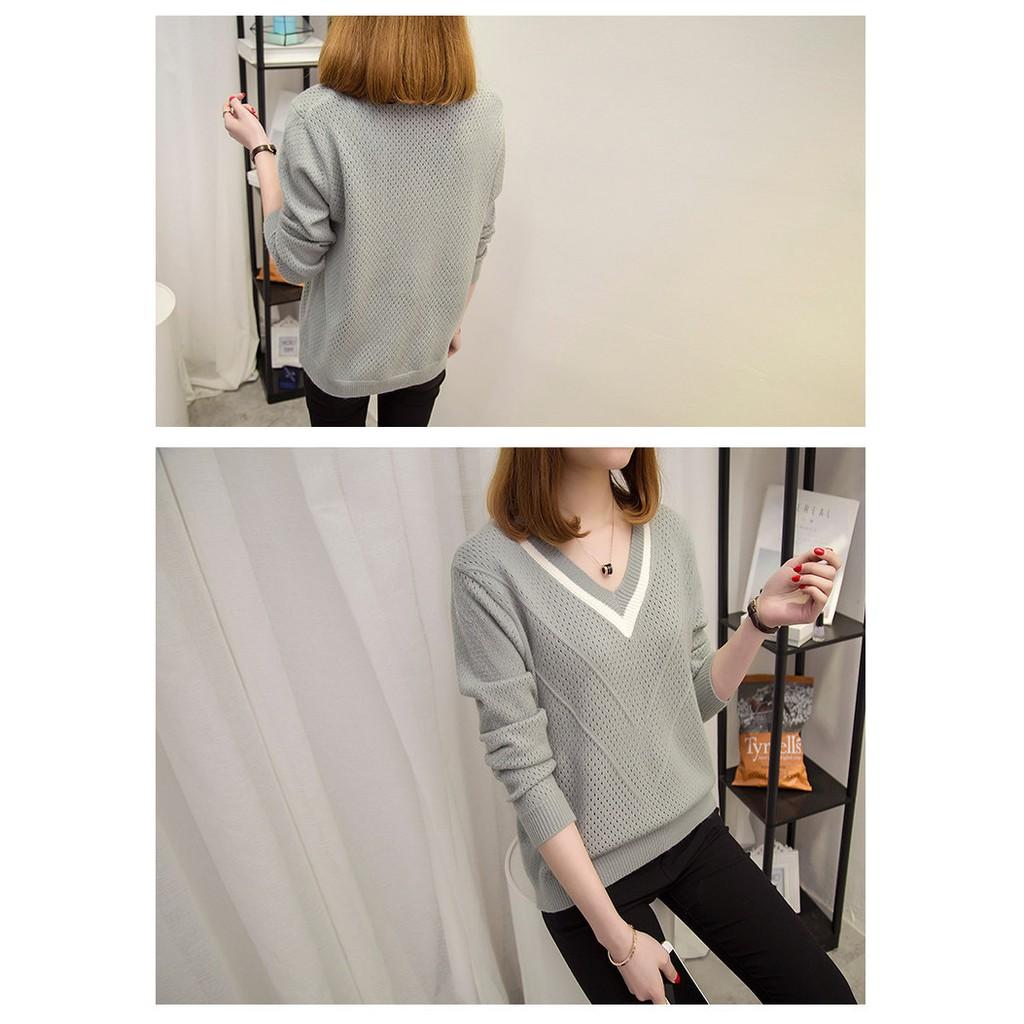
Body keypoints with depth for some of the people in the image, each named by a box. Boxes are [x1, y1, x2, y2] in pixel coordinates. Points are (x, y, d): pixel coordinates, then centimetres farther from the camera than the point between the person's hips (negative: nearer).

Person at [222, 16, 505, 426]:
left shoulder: (318, 118, -26)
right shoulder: (484, 114, -14)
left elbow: (296, 261, -18)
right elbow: (474, 244, -3)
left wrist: (260, 147, -8)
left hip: (343, 349, -3)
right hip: (426, 346, 3)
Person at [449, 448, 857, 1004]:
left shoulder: (668, 530, -3)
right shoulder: (489, 566, -20)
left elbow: (697, 699, 4)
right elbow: (523, 767, -17)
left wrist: (761, 619, -13)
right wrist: (617, 937, -13)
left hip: (694, 829, 5)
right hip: (584, 868, -4)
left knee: (827, 996, 8)